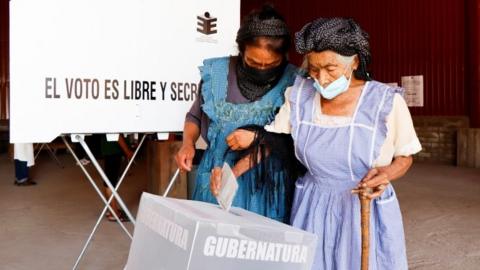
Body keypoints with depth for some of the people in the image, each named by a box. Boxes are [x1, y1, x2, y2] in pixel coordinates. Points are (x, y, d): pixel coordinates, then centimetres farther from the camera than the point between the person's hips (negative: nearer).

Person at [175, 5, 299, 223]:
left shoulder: (291, 83, -11)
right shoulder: (217, 72, -5)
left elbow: (280, 139, -15)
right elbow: (195, 115, 9)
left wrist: (236, 170, -23)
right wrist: (188, 144, -10)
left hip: (264, 184, -2)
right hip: (215, 176, 2)